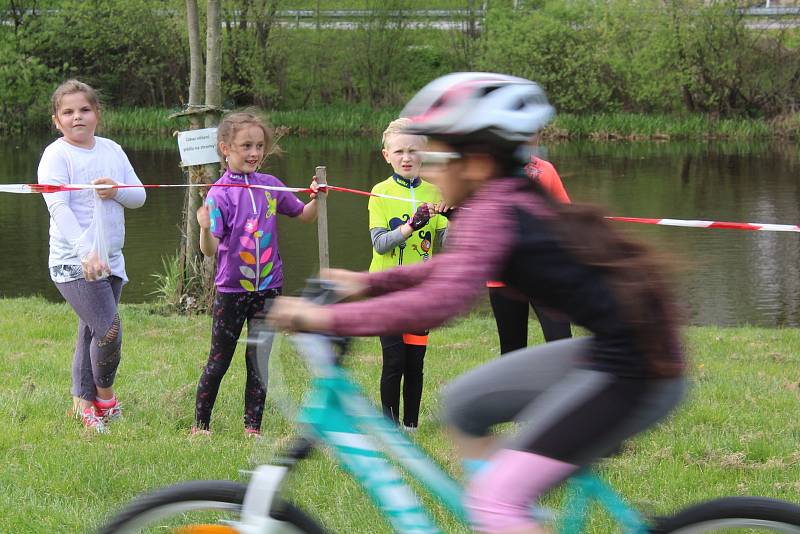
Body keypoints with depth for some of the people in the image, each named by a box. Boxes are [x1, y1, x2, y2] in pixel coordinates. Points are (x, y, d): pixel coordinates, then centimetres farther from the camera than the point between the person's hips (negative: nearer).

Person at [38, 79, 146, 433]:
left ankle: (83, 401, 23)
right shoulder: (56, 155, -9)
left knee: (91, 334, 12)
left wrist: (117, 190, -13)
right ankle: (105, 396, 9)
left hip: (110, 259, 6)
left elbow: (140, 196, 11)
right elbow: (59, 208, -20)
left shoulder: (111, 150, 9)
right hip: (73, 263, -6)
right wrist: (86, 251, -32)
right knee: (109, 331, -13)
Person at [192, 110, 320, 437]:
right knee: (219, 360, 5)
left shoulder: (271, 186, 1)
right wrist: (205, 229, -39)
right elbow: (210, 249, -18)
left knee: (259, 360, 7)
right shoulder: (219, 194, -11)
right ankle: (200, 424, 17)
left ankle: (253, 427, 15)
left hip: (268, 287, 3)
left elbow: (303, 216, 14)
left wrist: (316, 199, -5)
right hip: (231, 289, -3)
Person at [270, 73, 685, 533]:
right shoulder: (520, 200, 14)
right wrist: (368, 282, 23)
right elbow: (454, 270, 30)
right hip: (617, 346, 10)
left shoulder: (491, 211, -14)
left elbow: (439, 301, -25)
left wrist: (328, 318, -21)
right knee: (464, 406, 18)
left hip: (633, 375, -10)